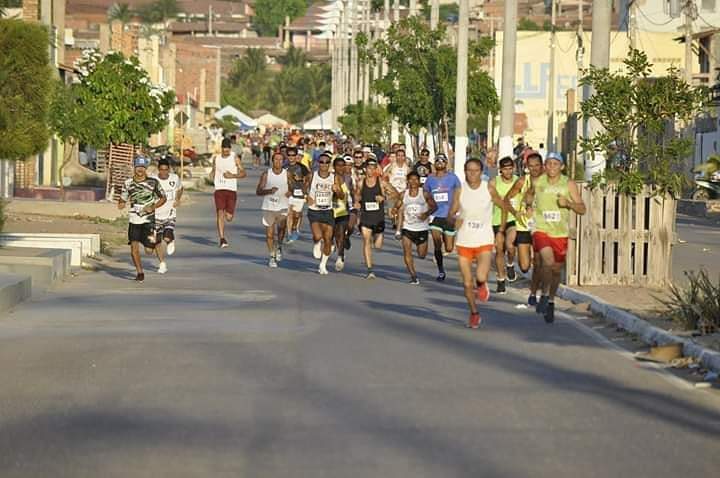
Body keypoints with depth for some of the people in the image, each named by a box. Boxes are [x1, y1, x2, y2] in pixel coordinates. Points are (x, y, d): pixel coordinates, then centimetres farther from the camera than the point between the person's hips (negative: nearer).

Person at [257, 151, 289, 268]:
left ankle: (279, 246, 4)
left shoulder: (287, 174, 0)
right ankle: (272, 257, 19)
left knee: (282, 226, -24)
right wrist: (269, 191, -24)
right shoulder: (266, 174, -4)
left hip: (282, 207, 0)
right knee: (269, 234, 4)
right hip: (268, 207, 0)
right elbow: (258, 191, -5)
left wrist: (290, 192, -13)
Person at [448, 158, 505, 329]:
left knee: (481, 277, -24)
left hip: (484, 241, -2)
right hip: (464, 242, 2)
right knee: (467, 283, 6)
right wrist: (455, 219, -23)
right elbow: (451, 214, -1)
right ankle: (474, 313, 27)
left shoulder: (488, 189, -5)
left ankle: (482, 285, 12)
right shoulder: (460, 191, -3)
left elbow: (503, 206, 8)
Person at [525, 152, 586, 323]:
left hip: (560, 233, 2)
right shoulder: (537, 182, 0)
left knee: (556, 270, 12)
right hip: (541, 230, -2)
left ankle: (551, 302, 34)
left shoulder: (569, 184, -3)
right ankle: (544, 295, -8)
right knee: (548, 261, -27)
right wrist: (528, 203, 5)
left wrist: (568, 203, -20)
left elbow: (582, 209, -2)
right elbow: (530, 193, 24)